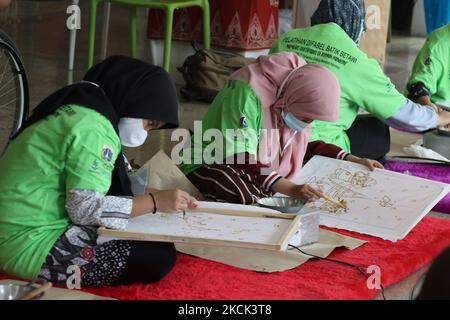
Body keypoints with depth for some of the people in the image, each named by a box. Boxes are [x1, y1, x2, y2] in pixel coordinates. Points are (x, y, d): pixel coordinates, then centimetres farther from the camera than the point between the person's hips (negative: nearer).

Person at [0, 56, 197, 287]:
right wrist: (154, 202, -17)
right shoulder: (92, 129, -18)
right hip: (30, 247, -10)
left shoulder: (79, 106, 12)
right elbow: (85, 208, -22)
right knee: (159, 257, -14)